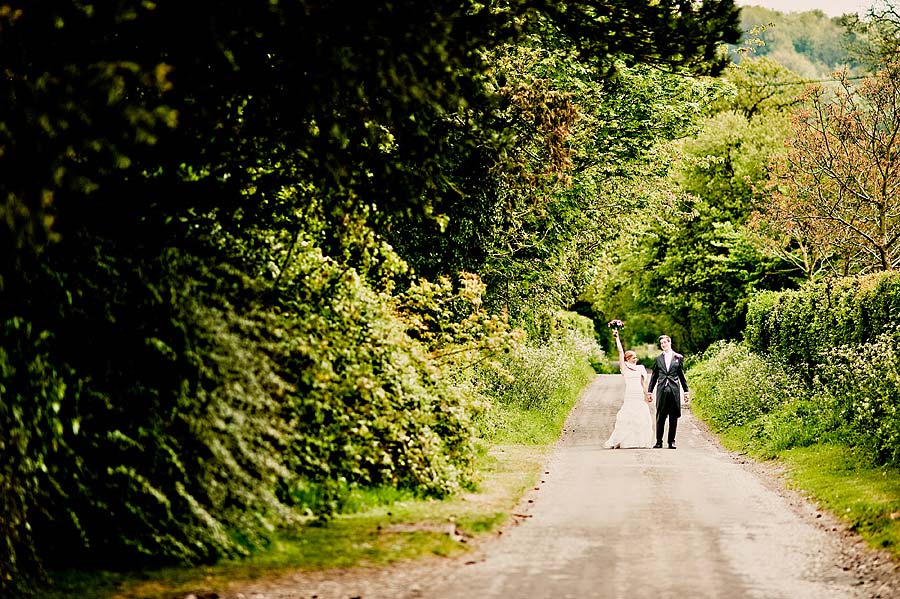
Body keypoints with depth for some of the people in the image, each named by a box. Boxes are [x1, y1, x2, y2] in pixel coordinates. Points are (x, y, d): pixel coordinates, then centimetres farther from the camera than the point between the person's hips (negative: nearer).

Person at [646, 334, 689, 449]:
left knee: (673, 417, 2)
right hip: (661, 390, 1)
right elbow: (654, 376, 14)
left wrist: (686, 391, 9)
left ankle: (671, 441, 9)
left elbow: (682, 375, 11)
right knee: (660, 417, -1)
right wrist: (649, 391, 10)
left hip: (674, 390, -1)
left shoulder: (678, 357, 8)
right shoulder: (658, 359, 11)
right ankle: (659, 441, 3)